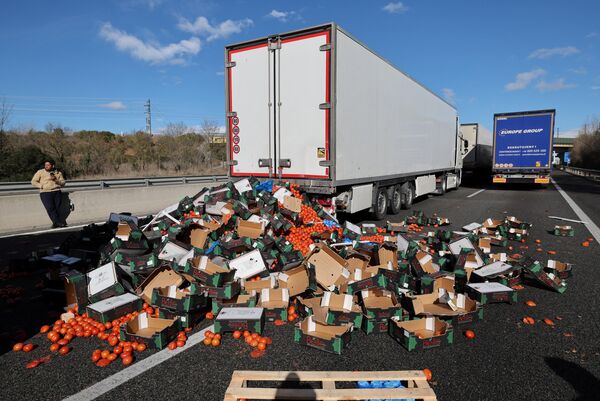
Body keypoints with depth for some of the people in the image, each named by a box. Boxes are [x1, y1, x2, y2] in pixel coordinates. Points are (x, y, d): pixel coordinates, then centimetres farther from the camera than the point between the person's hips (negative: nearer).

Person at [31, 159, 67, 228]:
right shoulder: (40, 172, 12)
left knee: (57, 207, -11)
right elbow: (33, 181, 11)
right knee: (50, 208, -19)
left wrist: (56, 180, -8)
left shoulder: (58, 173, 16)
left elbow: (63, 183, 11)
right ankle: (59, 222, -21)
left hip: (56, 192, 2)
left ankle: (56, 223, -5)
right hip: (45, 193, -2)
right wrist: (41, 186, -4)